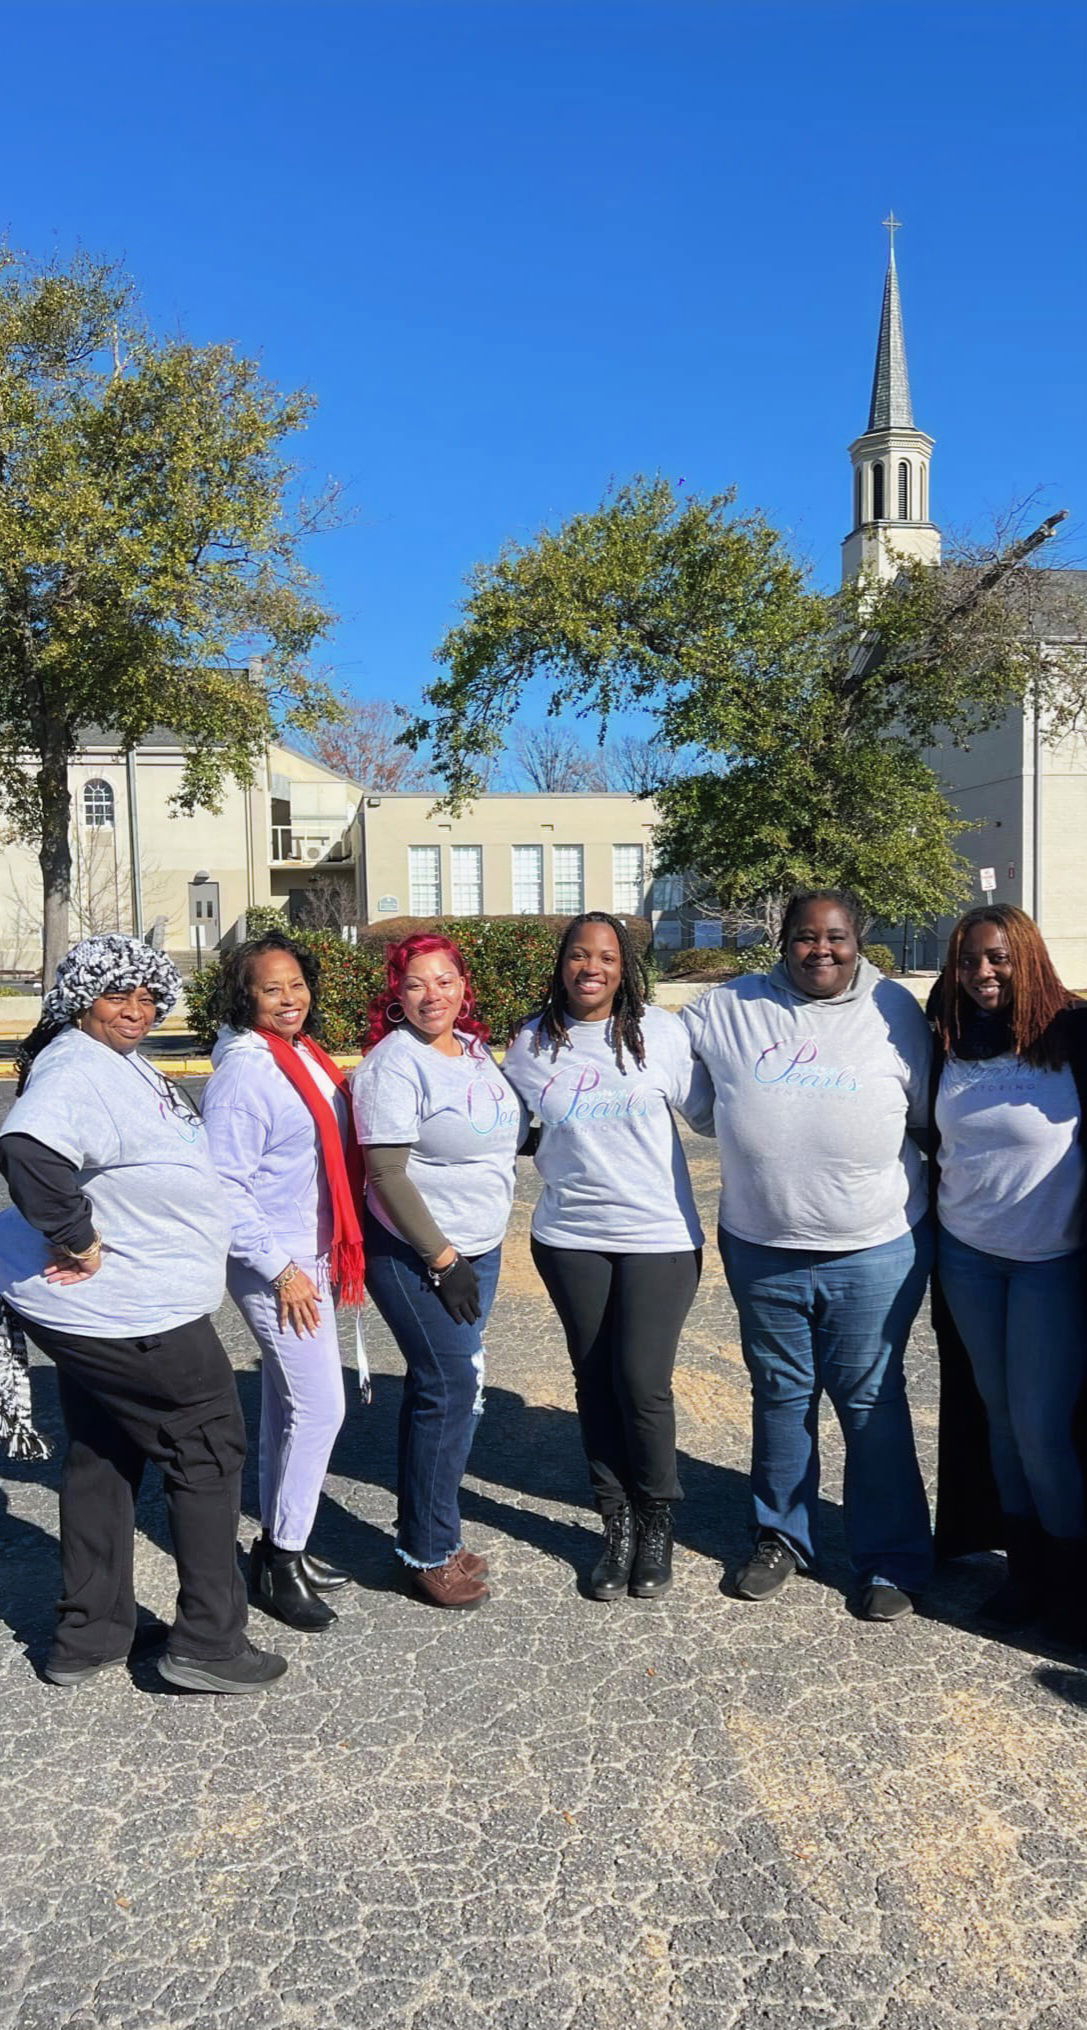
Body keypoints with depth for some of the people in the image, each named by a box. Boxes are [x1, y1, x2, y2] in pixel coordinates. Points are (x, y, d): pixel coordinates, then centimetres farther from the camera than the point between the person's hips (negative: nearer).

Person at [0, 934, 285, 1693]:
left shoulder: (123, 1065, 11)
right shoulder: (77, 1070, -21)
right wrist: (77, 1239, -29)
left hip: (116, 1307, 10)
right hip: (129, 1310, -10)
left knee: (103, 1458, 18)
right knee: (209, 1449, 2)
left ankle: (89, 1636, 31)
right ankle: (209, 1643, 13)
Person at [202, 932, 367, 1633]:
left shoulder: (306, 1055, 7)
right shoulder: (243, 1074, -19)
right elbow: (224, 1187, -20)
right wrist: (281, 1270, -19)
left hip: (312, 1259, 8)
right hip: (274, 1266, -8)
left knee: (287, 1404, 17)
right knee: (321, 1406, -4)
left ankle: (279, 1543, 30)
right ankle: (282, 1561, 11)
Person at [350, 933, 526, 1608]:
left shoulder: (475, 1051, 7)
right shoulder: (395, 1063, -16)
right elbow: (387, 1175, -18)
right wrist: (442, 1260, -17)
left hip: (479, 1249, 7)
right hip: (415, 1254, -7)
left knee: (453, 1388, 13)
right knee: (450, 1389, -5)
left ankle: (431, 1534, 27)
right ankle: (428, 1552, 11)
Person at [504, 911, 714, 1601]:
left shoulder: (661, 1032, -6)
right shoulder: (531, 1043, 1)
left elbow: (712, 1115, 0)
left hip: (660, 1235, -2)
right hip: (570, 1237, 3)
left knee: (643, 1383, -3)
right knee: (595, 1381, 11)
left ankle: (657, 1523, 21)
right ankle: (618, 1521, 29)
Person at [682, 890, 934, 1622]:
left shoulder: (894, 1011, -2)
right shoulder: (731, 1008, 0)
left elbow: (928, 1118, 4)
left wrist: (941, 1206, 6)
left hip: (876, 1252, -2)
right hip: (761, 1249, 2)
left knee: (871, 1402, 8)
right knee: (780, 1396, 17)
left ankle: (892, 1558, 25)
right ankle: (782, 1536, 35)